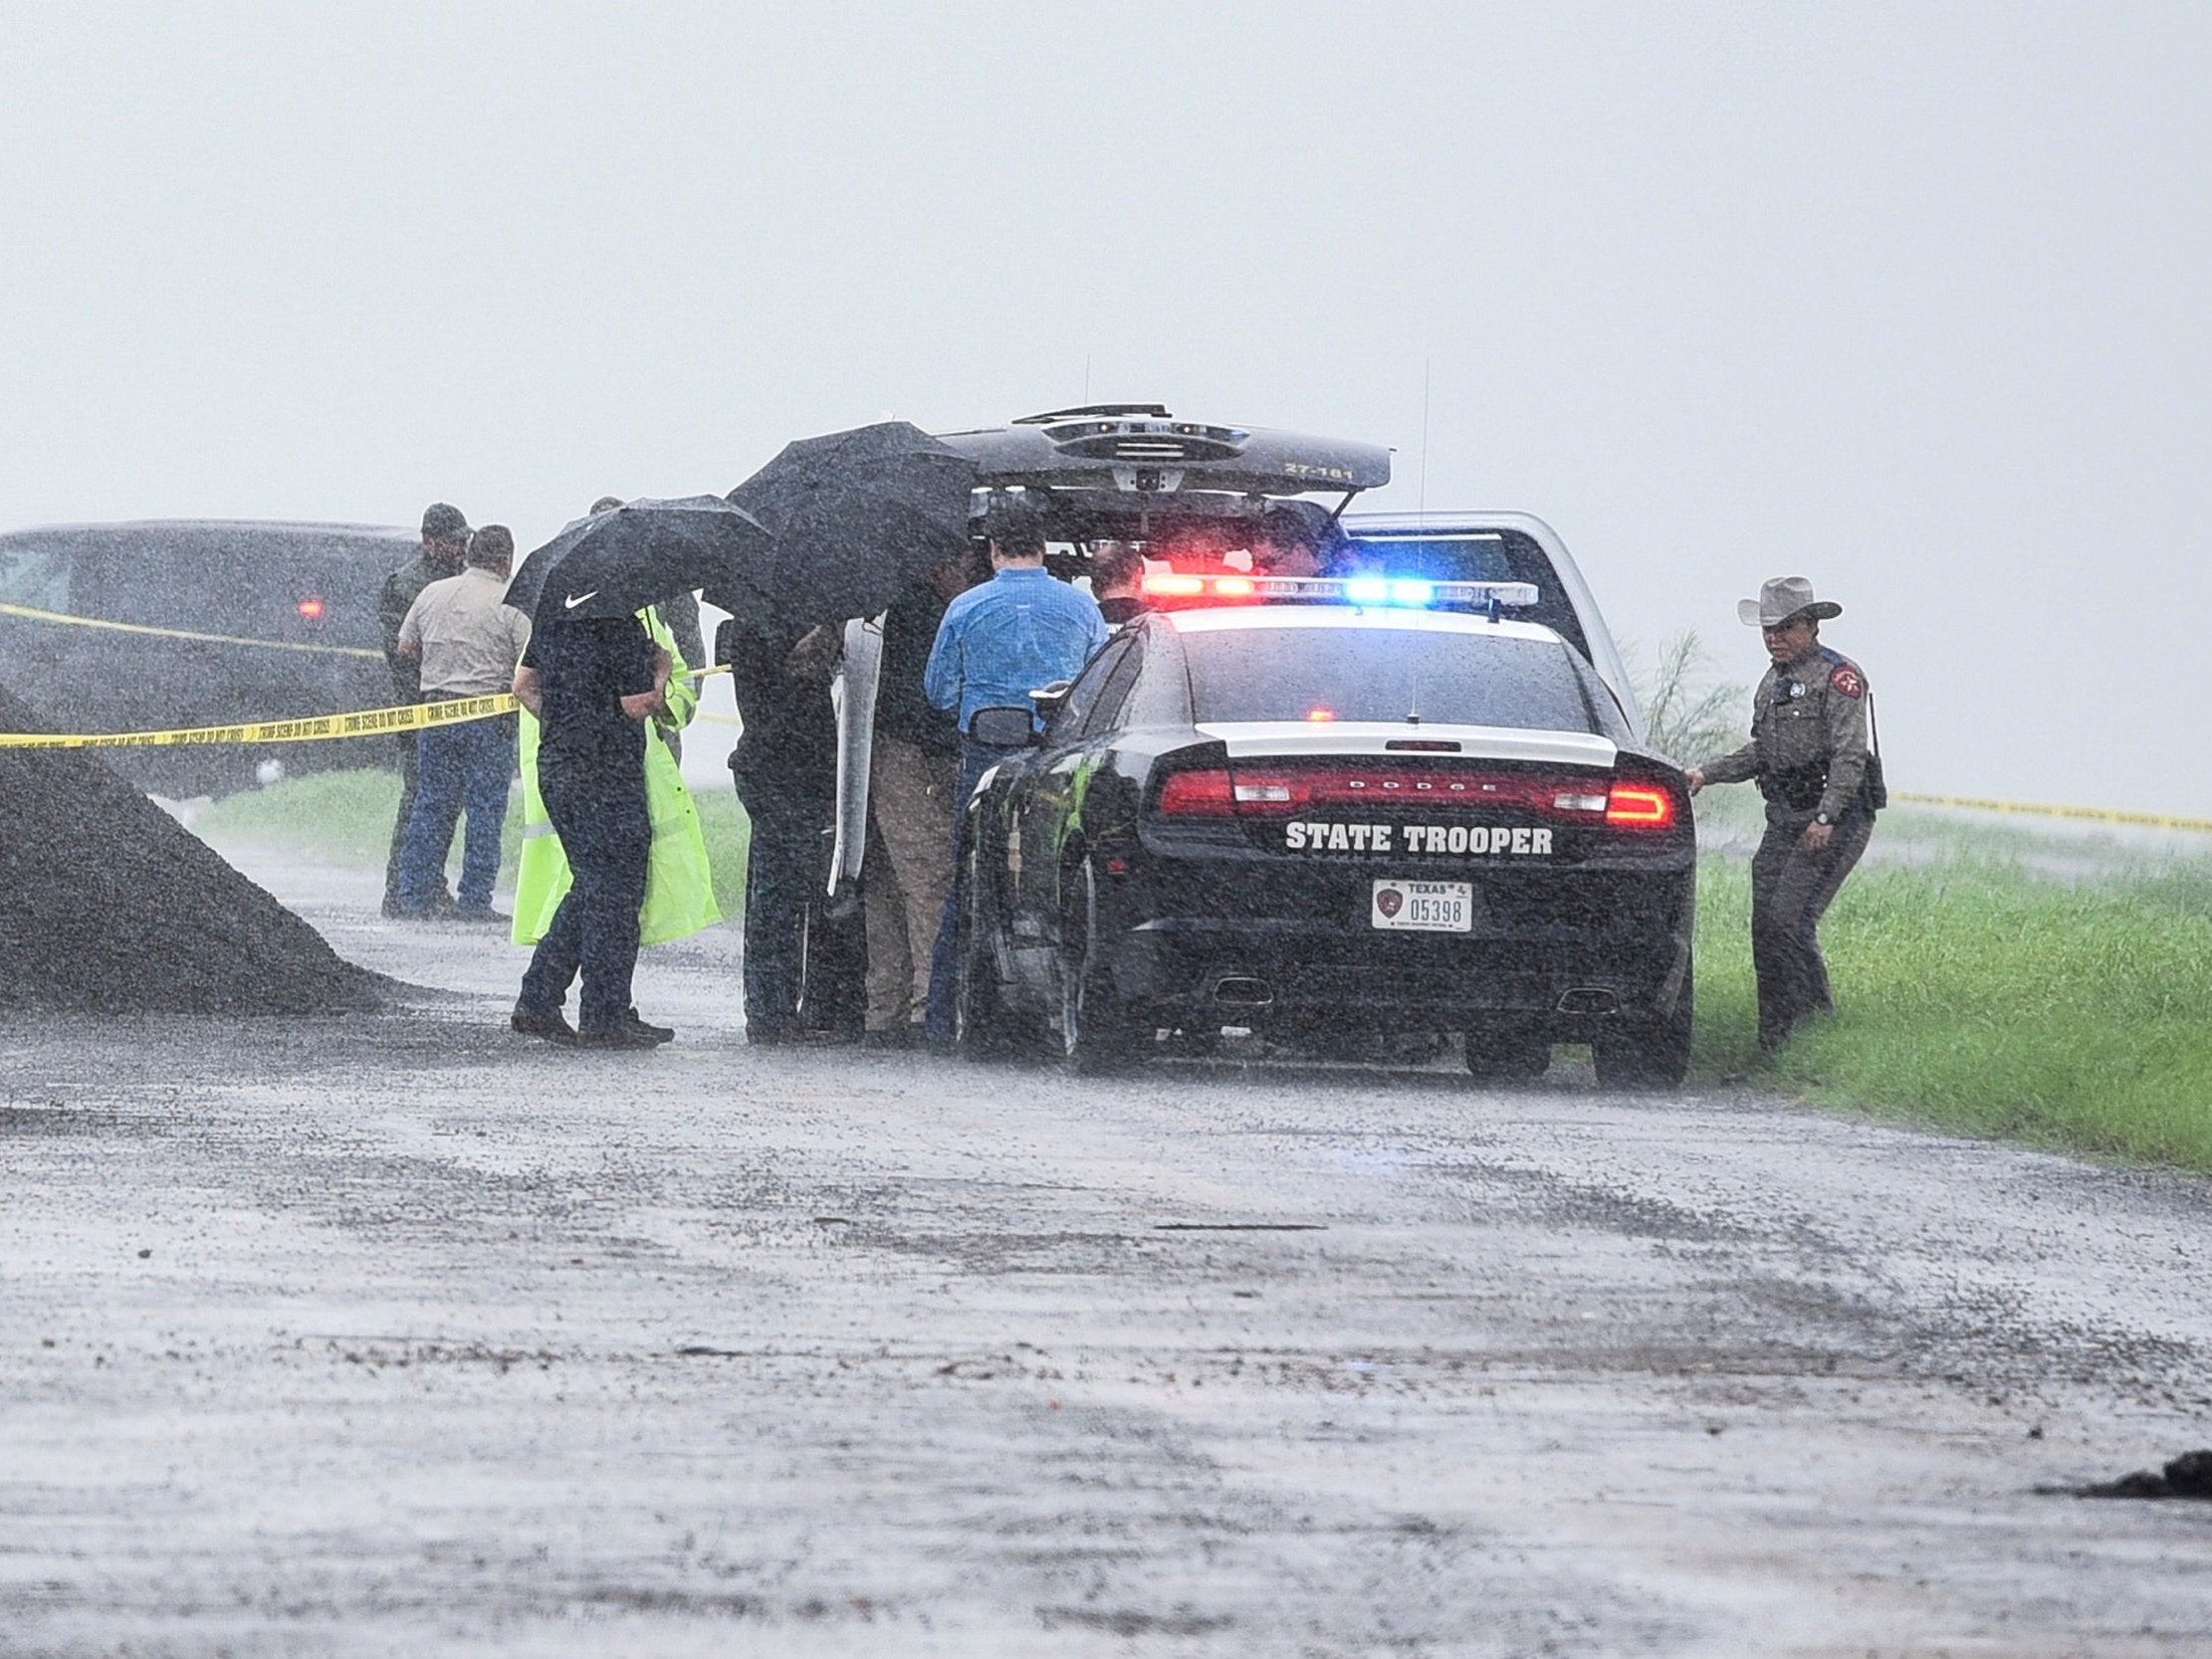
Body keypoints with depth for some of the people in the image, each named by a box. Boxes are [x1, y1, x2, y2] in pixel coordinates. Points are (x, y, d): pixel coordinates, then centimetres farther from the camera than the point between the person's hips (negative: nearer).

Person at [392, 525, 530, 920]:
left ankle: (415, 895, 11)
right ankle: (474, 900, -1)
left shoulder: (433, 593, 6)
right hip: (488, 716, -5)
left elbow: (405, 647, 14)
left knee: (430, 805, 11)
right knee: (485, 810, 1)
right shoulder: (510, 605, -9)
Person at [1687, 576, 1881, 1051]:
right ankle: (1773, 1043, 8)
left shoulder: (1839, 677, -10)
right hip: (1785, 817, 9)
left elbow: (1849, 756, -16)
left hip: (1837, 816, -9)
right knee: (1764, 925, 3)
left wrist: (1825, 819, -24)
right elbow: (1760, 752, 25)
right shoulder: (1773, 682, 17)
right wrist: (1708, 774, 11)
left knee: (1790, 919, -18)